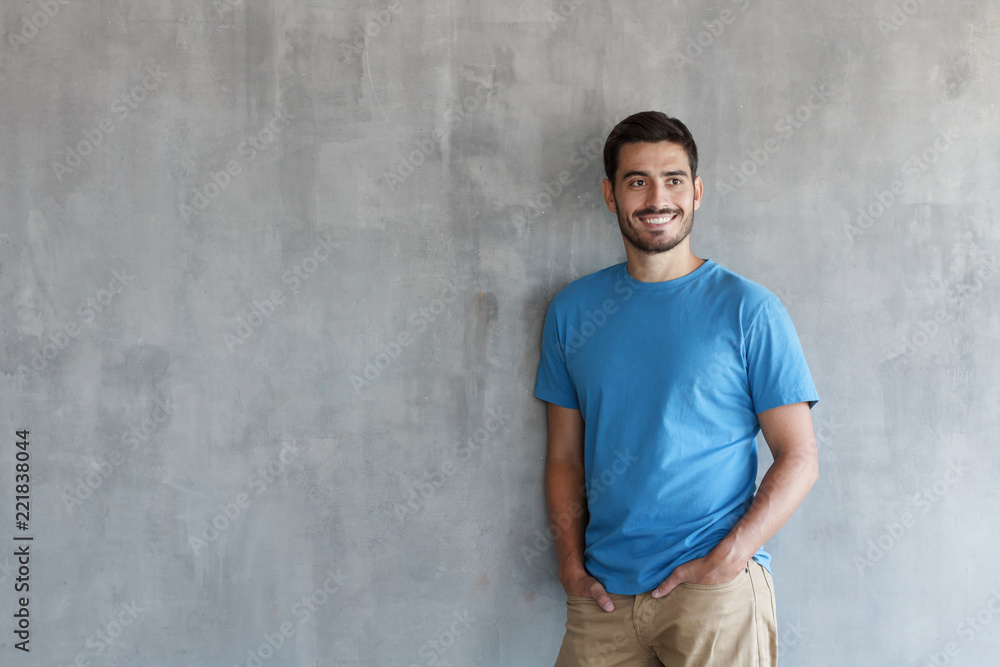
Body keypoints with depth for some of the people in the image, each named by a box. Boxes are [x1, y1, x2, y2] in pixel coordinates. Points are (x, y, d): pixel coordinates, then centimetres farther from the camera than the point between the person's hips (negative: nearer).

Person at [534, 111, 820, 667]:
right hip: (603, 592, 3)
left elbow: (799, 459, -4)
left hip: (717, 588, -2)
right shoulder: (572, 310, 7)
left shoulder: (749, 310, -3)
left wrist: (726, 561, -13)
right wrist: (570, 560, -1)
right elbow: (565, 455, 11)